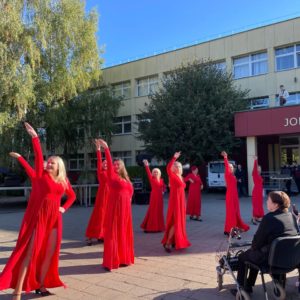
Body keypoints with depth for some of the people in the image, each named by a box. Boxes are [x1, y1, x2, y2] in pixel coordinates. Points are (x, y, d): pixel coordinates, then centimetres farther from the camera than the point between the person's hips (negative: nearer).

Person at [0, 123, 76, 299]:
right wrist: (35, 137, -24)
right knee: (30, 252, -6)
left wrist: (65, 208, 9)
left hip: (54, 218, 4)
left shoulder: (63, 181, 9)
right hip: (38, 217, -4)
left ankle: (40, 285, 22)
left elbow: (72, 195, 24)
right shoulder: (41, 175, -1)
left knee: (49, 253, 7)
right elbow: (38, 157, -14)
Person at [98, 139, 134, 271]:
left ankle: (123, 258, 25)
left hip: (125, 208, 6)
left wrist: (128, 200, 9)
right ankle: (110, 262, 0)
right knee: (113, 234, -5)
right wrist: (106, 149, -24)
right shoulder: (112, 176, -1)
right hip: (114, 207, -6)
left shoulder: (126, 179, 15)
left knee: (124, 233, 12)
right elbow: (109, 164, -15)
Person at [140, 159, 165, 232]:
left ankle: (159, 227, 19)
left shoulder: (161, 180, 7)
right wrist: (146, 166, -34)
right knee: (152, 211, -2)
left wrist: (163, 191, 6)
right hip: (154, 196, -4)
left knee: (159, 211, 9)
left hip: (159, 196, 4)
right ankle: (150, 227, 6)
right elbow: (148, 173, -21)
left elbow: (164, 186, 25)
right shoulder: (152, 179, -5)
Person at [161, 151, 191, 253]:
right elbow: (168, 169, -31)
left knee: (180, 222, 13)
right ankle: (167, 243, -4)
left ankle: (175, 242, 24)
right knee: (175, 223, -10)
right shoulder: (173, 176, -10)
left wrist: (184, 202, 17)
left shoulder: (181, 177, 14)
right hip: (175, 201, -8)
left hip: (181, 201, 8)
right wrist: (174, 158, -37)